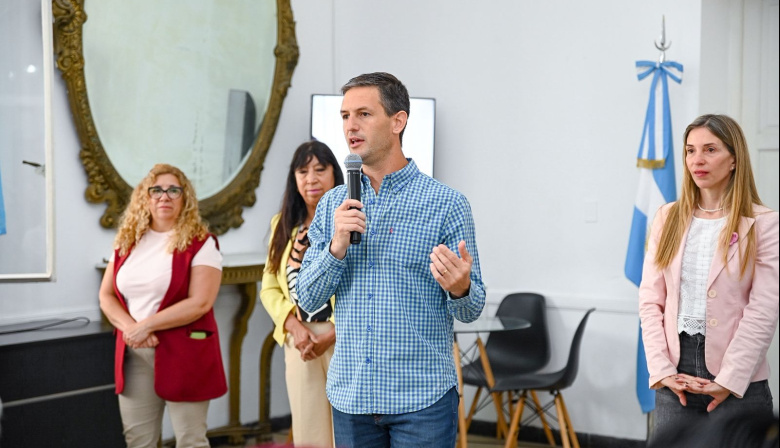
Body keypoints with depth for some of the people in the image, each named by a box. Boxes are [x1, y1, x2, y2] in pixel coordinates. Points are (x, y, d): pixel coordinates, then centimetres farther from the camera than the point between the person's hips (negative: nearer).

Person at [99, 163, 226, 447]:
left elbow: (200, 302, -15)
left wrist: (146, 325, -16)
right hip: (134, 355, 5)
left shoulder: (200, 243, -6)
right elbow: (106, 295, 10)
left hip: (183, 353, -5)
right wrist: (129, 327, -9)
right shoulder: (127, 241, 10)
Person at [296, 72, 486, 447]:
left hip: (421, 399, -3)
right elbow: (308, 299, 5)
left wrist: (460, 288, -26)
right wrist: (337, 248, -12)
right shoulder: (332, 205, 8)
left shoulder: (446, 203, -5)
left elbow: (470, 311, -3)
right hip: (350, 397, 4)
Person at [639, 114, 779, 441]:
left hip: (738, 384, -3)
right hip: (675, 380, 3)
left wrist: (728, 381, -13)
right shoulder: (669, 218, 7)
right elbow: (650, 300, 4)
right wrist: (662, 370, -6)